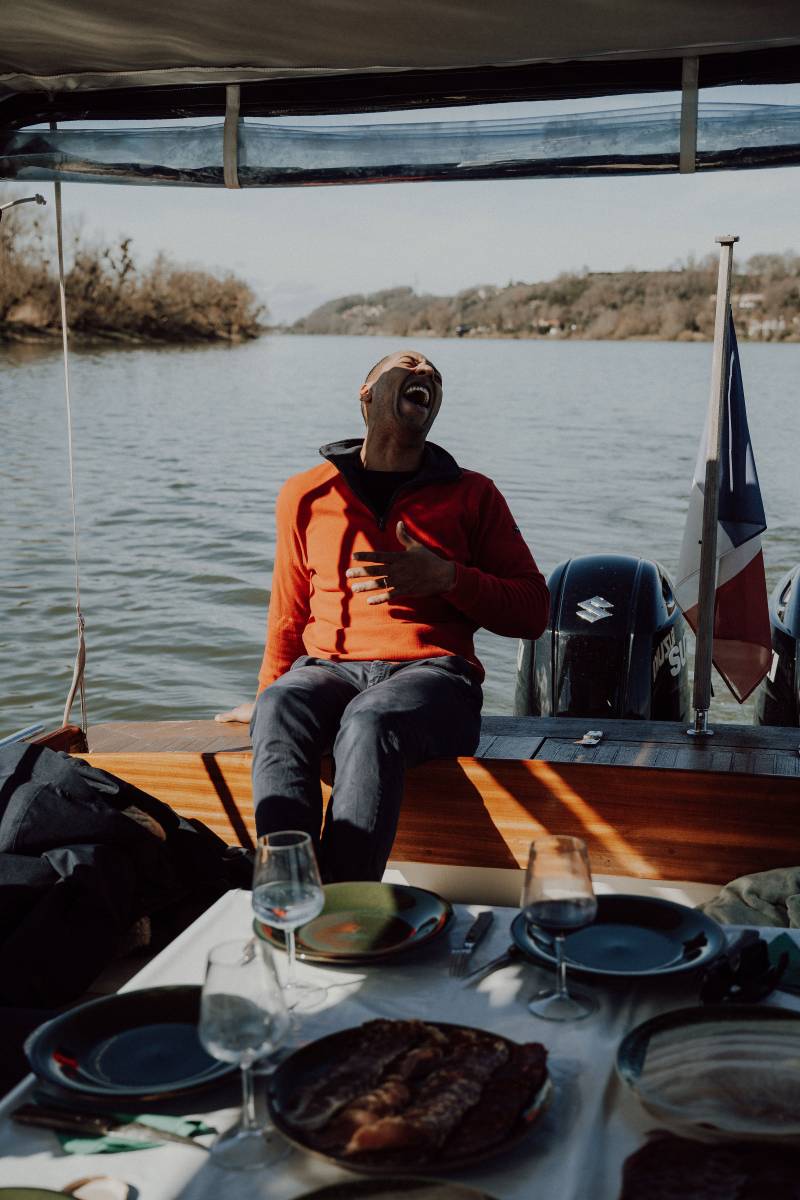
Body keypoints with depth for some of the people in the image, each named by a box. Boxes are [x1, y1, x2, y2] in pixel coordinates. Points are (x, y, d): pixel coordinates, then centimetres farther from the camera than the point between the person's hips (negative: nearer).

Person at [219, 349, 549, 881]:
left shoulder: (472, 494, 16)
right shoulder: (306, 495, 20)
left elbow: (533, 609, 11)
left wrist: (447, 578, -3)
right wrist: (269, 693, 26)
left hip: (431, 671, -1)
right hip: (328, 667, 2)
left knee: (370, 722, -38)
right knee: (279, 713, -35)